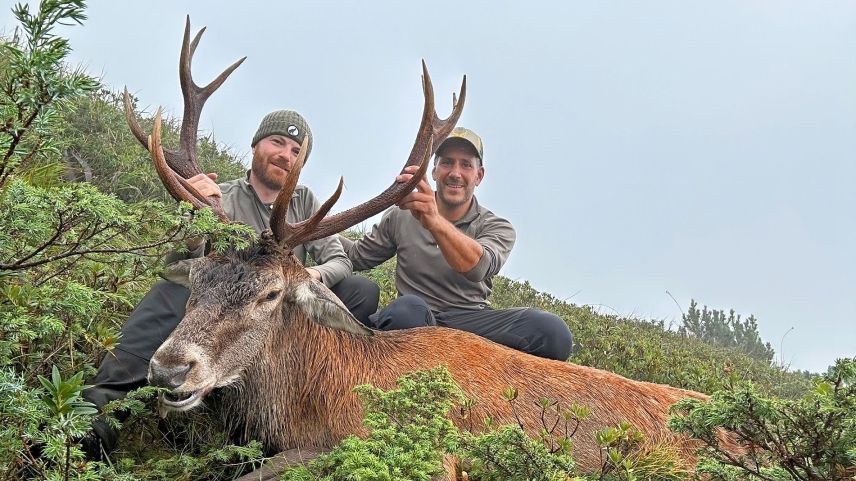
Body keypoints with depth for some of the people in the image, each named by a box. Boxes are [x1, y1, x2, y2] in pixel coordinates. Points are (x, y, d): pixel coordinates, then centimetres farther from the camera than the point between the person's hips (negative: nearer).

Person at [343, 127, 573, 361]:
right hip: (416, 323, -1)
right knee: (407, 310, -40)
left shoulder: (497, 227, 7)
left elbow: (476, 267, -18)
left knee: (553, 331, -30)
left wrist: (434, 221, -36)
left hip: (472, 323, 1)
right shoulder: (401, 216, 15)